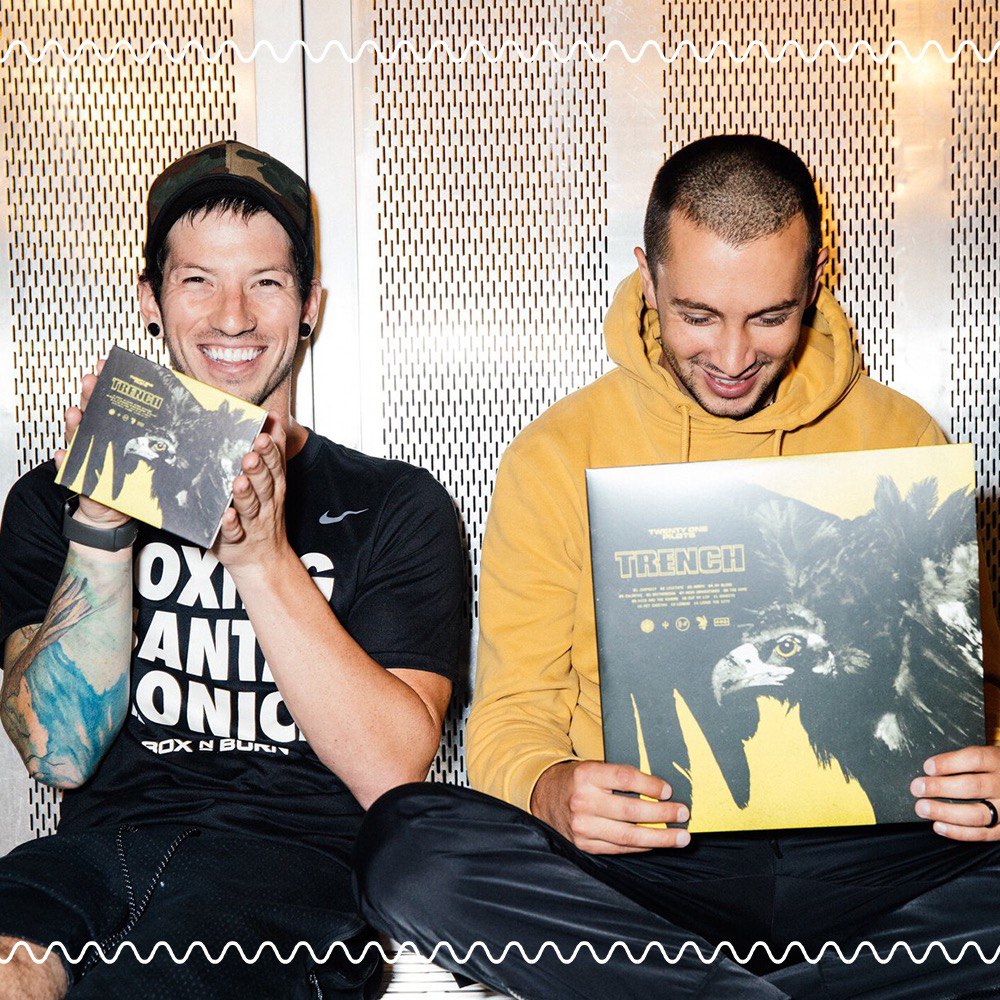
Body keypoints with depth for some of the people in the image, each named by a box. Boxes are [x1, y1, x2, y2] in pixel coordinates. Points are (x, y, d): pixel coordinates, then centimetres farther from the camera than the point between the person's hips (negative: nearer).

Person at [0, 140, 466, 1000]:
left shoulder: (396, 508, 10)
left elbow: (391, 774, -2)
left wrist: (265, 560, -13)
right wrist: (102, 521, -9)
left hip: (296, 862, -1)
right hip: (98, 853, 2)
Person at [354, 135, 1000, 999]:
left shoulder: (900, 440, 9)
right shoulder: (557, 456, 5)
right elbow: (512, 713, 4)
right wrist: (550, 789, -21)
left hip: (861, 859, 1)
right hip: (641, 859, 0)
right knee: (405, 844, -28)